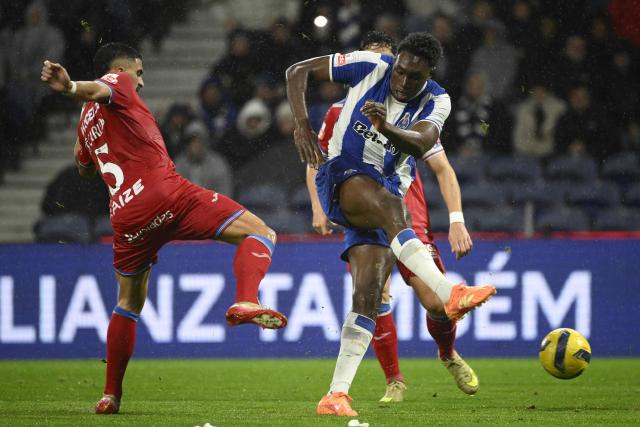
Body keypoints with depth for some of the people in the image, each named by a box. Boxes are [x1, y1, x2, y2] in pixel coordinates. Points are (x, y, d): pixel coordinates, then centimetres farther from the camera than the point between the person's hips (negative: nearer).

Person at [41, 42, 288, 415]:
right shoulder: (118, 83, 6)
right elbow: (97, 90, -18)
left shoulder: (86, 120, 25)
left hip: (126, 214, 7)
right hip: (166, 194, -7)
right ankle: (246, 302, -34)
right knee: (260, 234, -5)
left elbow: (84, 168, 42)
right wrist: (71, 87, -39)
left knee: (129, 303, 24)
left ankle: (111, 395, 23)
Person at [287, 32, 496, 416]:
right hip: (342, 177, -3)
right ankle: (449, 293, -54)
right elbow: (298, 71, -1)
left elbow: (423, 143, -26)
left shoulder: (436, 102, -3)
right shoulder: (371, 67, -7)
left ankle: (337, 395, -13)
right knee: (389, 203, -37)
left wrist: (387, 128, -46)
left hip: (386, 194, 3)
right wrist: (302, 124, -16)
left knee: (368, 295, -12)